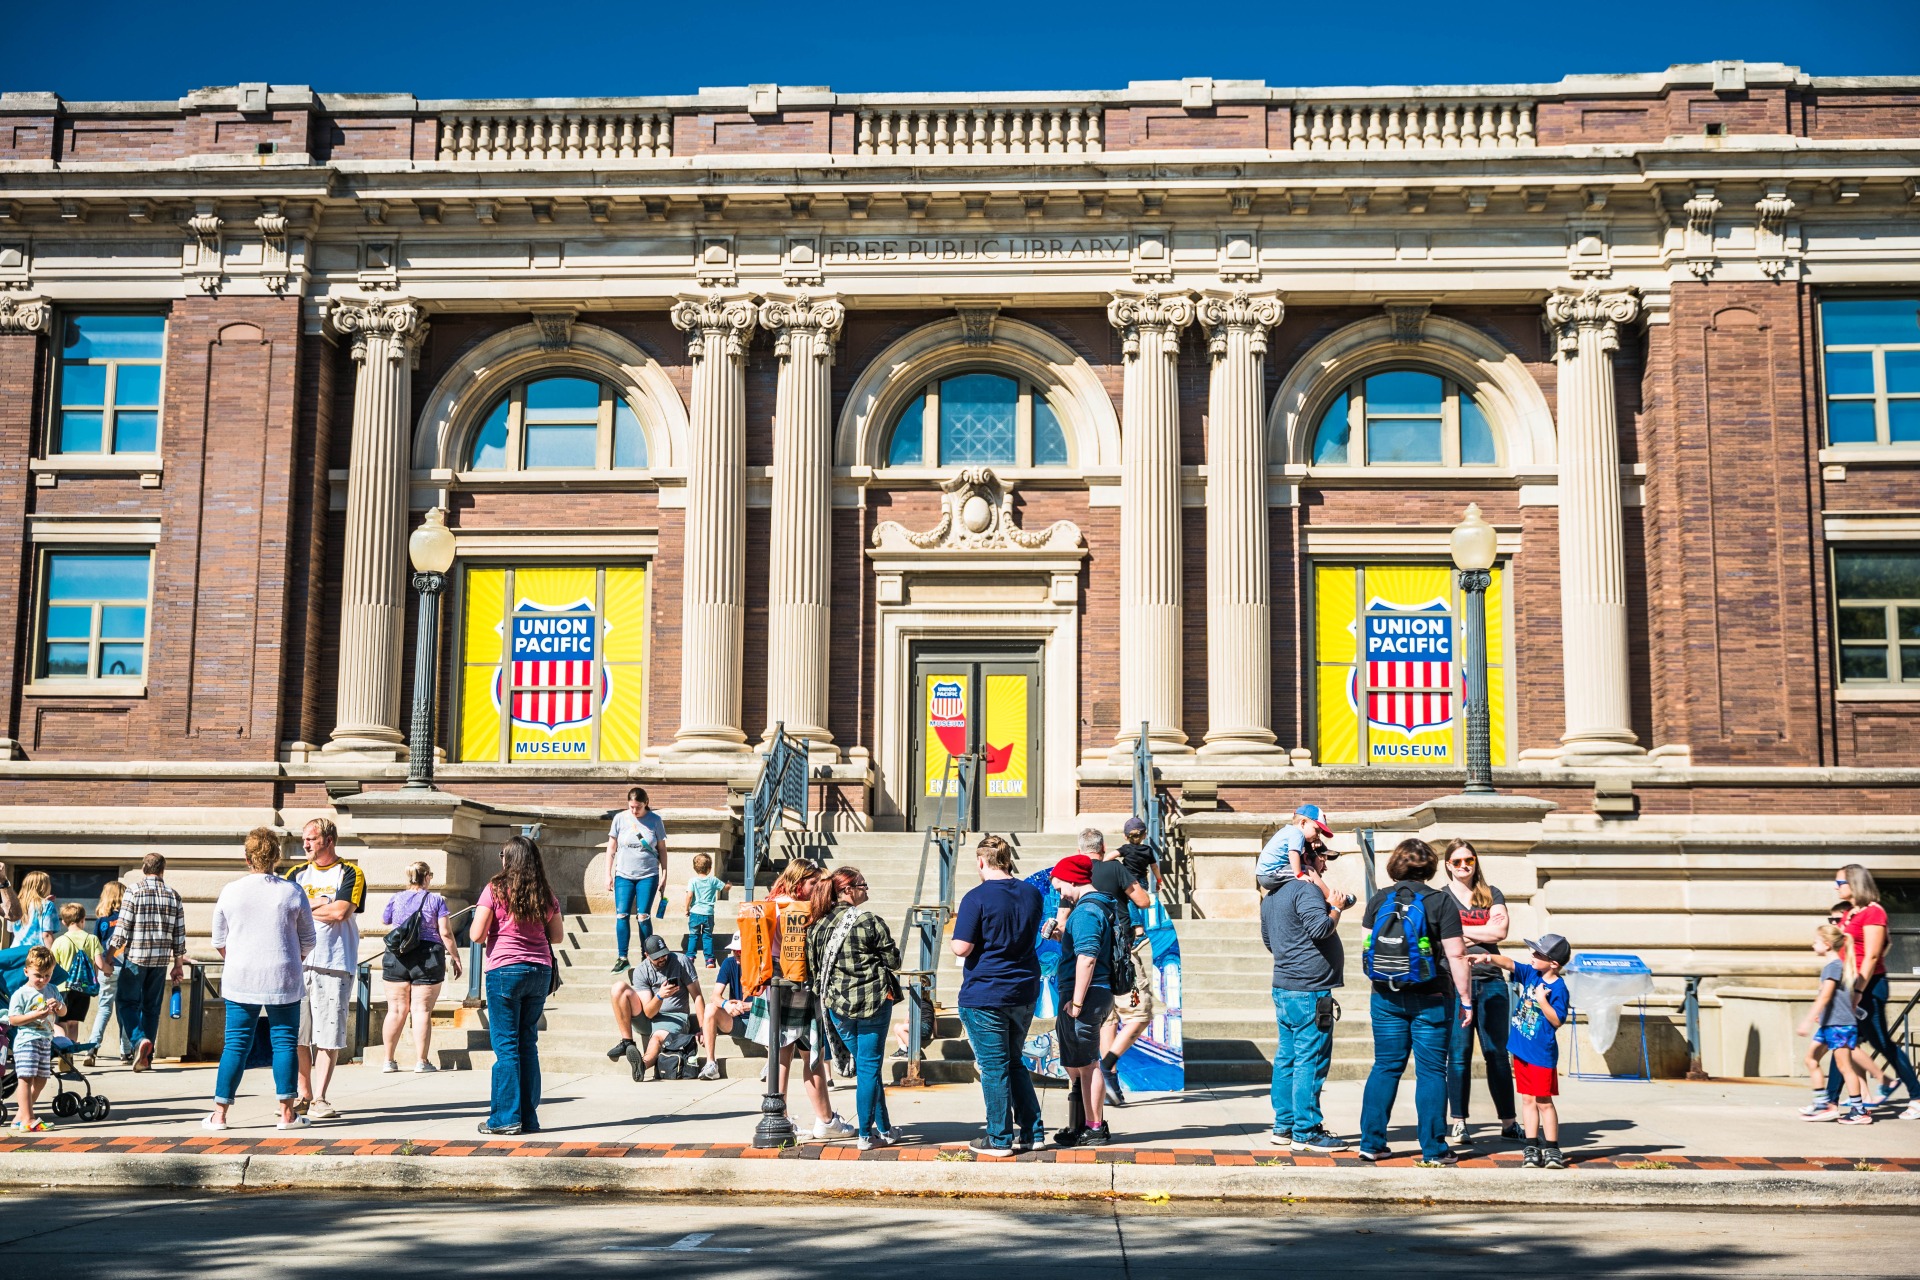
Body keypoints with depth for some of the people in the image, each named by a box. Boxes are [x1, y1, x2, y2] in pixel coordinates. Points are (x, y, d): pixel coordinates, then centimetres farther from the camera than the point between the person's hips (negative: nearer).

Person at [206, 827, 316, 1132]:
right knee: (284, 1042, 5)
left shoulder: (230, 892, 0)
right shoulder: (293, 892, -3)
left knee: (236, 1044, 6)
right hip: (284, 980, -1)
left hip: (240, 980, 1)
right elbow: (308, 940, 6)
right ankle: (287, 1113, 4)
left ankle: (219, 1114, 7)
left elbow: (219, 941, 9)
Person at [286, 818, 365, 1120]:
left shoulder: (350, 873, 3)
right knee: (298, 1034, 3)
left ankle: (319, 1099, 0)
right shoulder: (298, 874, 16)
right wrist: (320, 904, -5)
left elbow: (340, 912, -11)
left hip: (335, 963, -4)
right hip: (298, 960, 4)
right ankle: (303, 1096, 14)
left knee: (328, 1034, -4)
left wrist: (303, 906, 0)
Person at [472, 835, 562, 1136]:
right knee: (528, 1043, 11)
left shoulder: (495, 889, -6)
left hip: (504, 970, -4)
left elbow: (477, 935, -8)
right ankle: (529, 1117, 12)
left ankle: (506, 1118, 0)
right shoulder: (545, 894, 7)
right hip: (540, 971, 4)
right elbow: (556, 935, 14)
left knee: (505, 1045, 0)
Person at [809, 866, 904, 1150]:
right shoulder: (870, 921, -12)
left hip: (837, 1004, 5)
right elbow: (893, 960, -6)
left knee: (864, 1065, 17)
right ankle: (866, 1135, 5)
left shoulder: (817, 926, 3)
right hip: (873, 1000, -5)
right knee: (869, 1067, 2)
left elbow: (813, 967, 9)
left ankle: (884, 1129, 24)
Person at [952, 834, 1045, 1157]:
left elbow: (961, 948, -19)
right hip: (1024, 993, 6)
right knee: (1014, 1062, 19)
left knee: (994, 1067, 3)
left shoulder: (977, 898, -15)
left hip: (985, 995, -6)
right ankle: (1030, 1133, 18)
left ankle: (1000, 1139, 10)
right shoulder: (1032, 894, 5)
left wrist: (959, 927, 3)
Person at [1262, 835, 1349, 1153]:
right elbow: (1321, 927, -24)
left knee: (1287, 1058, 12)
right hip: (1310, 990, -10)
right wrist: (1336, 907, -8)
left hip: (1283, 987, 10)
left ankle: (1284, 1126, 17)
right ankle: (1307, 1132, -4)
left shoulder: (1271, 896, 17)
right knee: (1311, 1061, -6)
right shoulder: (1306, 889, -14)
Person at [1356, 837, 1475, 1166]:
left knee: (1385, 1068, 11)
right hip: (1429, 999, -3)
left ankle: (1371, 1143, 11)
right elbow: (1456, 955, -10)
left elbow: (1367, 948, 10)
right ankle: (1434, 1149, 5)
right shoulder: (1441, 901, -7)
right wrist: (1466, 1000, -3)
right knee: (1430, 1071, 3)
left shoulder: (1378, 900, 3)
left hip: (1386, 998, 3)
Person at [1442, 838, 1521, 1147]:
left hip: (1491, 981, 2)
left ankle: (1508, 1122, 10)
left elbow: (1500, 932, -1)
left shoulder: (1492, 895, 15)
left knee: (1497, 1052, 4)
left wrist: (1462, 930, -3)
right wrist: (1483, 932, -6)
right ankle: (1458, 1124, 2)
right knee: (1458, 1054, -2)